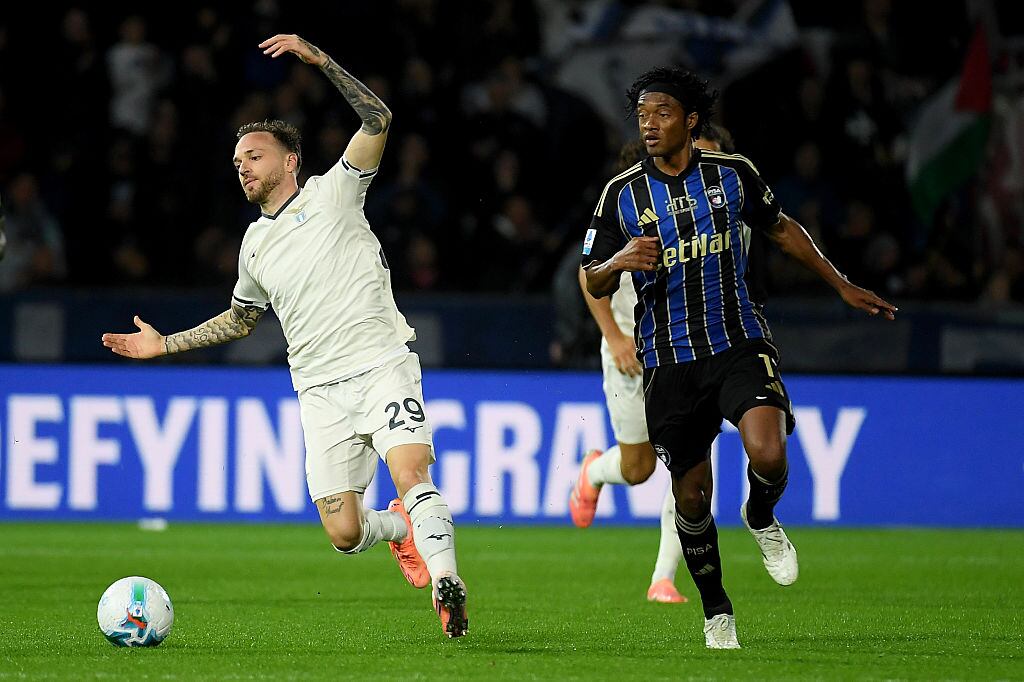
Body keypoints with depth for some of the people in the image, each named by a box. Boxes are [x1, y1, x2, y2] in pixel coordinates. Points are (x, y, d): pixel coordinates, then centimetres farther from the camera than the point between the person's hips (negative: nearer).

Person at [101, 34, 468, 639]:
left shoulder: (333, 193, 3)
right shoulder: (255, 244, 18)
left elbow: (378, 121, -10)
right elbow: (242, 318, 34)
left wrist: (320, 60, -18)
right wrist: (165, 344, 29)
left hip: (382, 365, -5)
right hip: (321, 390, 5)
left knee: (410, 476, -28)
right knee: (344, 533, -3)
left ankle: (446, 583, -30)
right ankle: (403, 529, 28)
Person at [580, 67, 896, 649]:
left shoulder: (733, 173, 0)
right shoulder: (622, 193, -1)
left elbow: (780, 228, 17)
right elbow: (593, 285, 3)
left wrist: (843, 286, 20)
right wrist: (619, 261, -20)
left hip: (740, 344, -1)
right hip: (671, 360, 1)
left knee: (768, 454, -24)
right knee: (692, 496, 3)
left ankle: (761, 517, 11)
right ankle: (717, 611, 23)